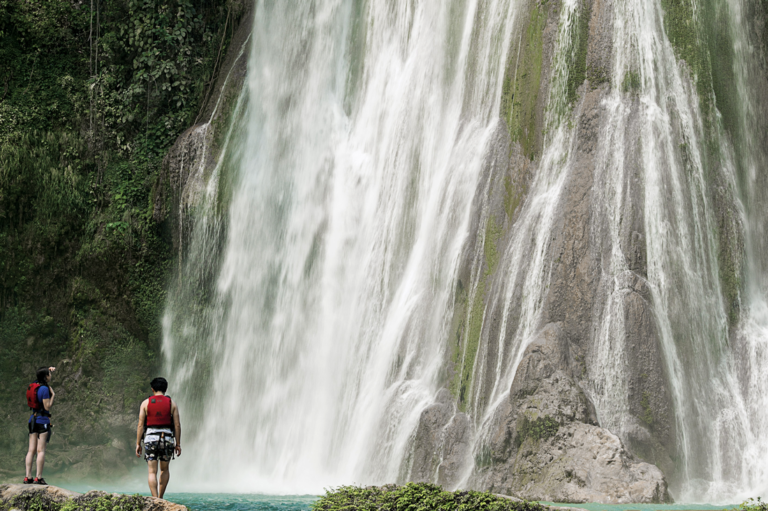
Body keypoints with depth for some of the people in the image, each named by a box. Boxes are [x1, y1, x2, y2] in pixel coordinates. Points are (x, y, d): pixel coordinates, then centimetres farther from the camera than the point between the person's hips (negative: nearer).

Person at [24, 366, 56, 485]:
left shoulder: (33, 385, 11)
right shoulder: (44, 389, -13)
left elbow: (46, 382, 34)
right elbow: (47, 407, -15)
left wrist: (50, 371, 23)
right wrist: (53, 395, -4)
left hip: (33, 419, 8)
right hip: (43, 420, -8)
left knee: (31, 450, 5)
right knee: (41, 450, -7)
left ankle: (28, 477, 3)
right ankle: (38, 477, -10)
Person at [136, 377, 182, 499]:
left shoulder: (146, 403, 2)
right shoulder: (172, 404, 4)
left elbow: (140, 425, -1)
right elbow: (177, 425, 0)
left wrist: (138, 444, 2)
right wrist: (178, 444, 6)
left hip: (150, 438, -1)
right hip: (167, 439, 1)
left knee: (152, 472, 0)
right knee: (165, 470, 18)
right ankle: (160, 498, 16)